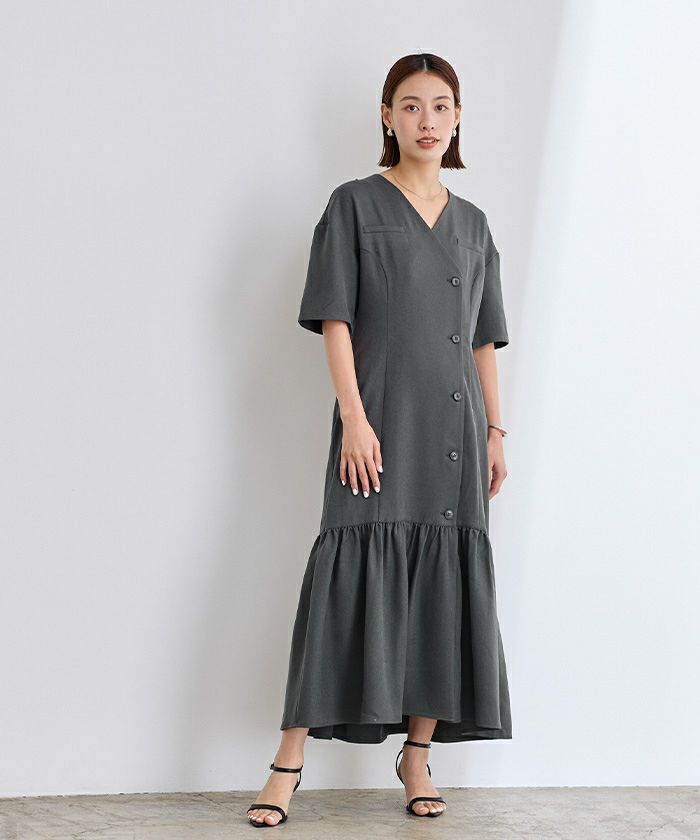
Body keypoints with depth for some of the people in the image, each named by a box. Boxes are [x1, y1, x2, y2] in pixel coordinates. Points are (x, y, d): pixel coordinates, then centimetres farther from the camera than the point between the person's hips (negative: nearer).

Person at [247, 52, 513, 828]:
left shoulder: (472, 225, 15)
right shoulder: (355, 206, 2)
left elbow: (483, 339, 17)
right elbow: (335, 321, -5)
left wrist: (495, 431, 12)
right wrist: (354, 418, -14)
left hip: (455, 432, 5)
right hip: (381, 424, -5)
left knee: (445, 584, 5)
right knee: (354, 576, -9)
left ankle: (418, 752, 16)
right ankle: (291, 757, -2)